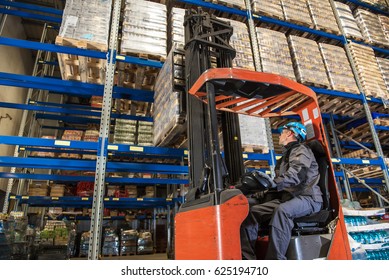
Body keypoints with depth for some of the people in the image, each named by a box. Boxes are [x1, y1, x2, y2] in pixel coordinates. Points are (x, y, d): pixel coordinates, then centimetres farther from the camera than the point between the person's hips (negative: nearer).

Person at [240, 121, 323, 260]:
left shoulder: (301, 150, -2)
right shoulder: (286, 155, 26)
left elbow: (297, 174, -22)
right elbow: (281, 182, 22)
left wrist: (273, 183, -36)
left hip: (306, 198, -8)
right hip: (286, 197, 8)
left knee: (282, 210, -39)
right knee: (252, 211, -11)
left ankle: (275, 259, -38)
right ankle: (247, 257, -15)